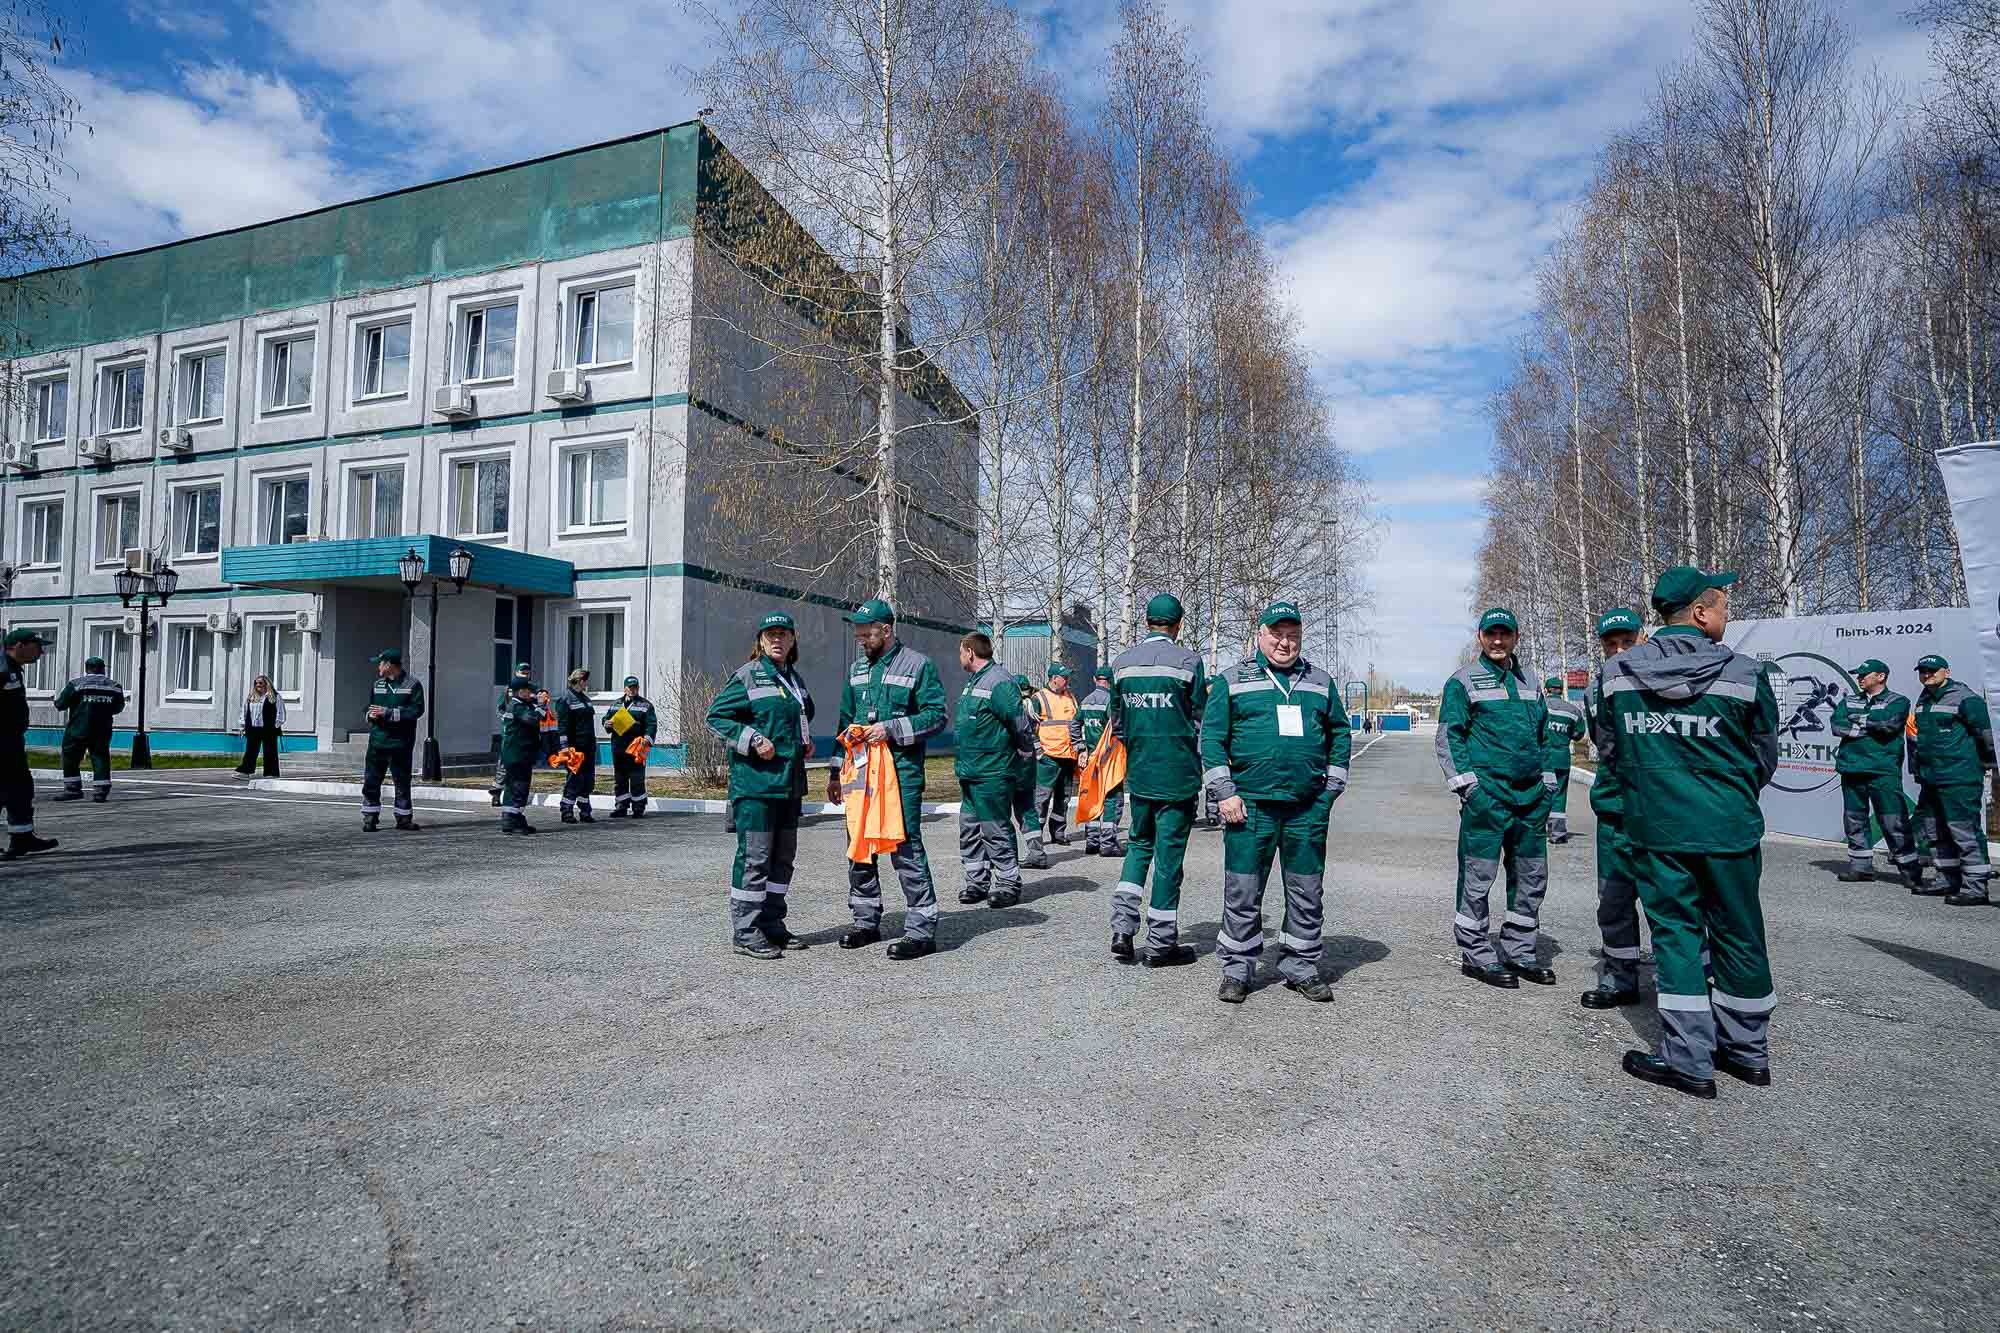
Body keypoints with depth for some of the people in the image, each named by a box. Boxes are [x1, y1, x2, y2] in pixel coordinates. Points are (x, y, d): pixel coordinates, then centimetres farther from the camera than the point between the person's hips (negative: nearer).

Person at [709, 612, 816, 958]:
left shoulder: (795, 679, 15)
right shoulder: (748, 676, -7)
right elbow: (716, 716, -8)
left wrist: (806, 741, 12)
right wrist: (753, 741, -16)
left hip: (790, 783, 8)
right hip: (755, 782, -8)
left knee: (783, 857, 13)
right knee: (755, 858, -5)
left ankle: (772, 923, 25)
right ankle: (745, 932, 5)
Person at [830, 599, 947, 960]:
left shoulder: (918, 665, -4)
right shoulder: (858, 669, 16)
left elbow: (936, 716, -9)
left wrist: (891, 729, -17)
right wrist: (836, 772, 19)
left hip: (902, 772, -7)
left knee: (905, 847, -8)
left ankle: (921, 928, 1)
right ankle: (867, 921, 26)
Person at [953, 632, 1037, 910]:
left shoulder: (999, 683, -16)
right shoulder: (972, 682, 16)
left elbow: (1021, 725, -17)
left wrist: (1028, 751, -5)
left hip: (992, 775, -10)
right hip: (969, 773, 10)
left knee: (996, 830, -2)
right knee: (969, 830, 13)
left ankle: (1008, 882, 8)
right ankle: (977, 880, 23)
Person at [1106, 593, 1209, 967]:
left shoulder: (1121, 663, 3)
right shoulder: (1188, 661, -9)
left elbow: (1117, 723, 9)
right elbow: (1201, 720, -4)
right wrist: (1197, 758, 15)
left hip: (1138, 774, 4)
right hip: (1179, 774, -4)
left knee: (1139, 845, 18)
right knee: (1169, 853, 4)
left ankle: (1122, 929, 7)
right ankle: (1161, 943, 12)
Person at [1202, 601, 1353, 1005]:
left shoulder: (1320, 682, 13)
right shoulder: (1232, 681, 3)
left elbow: (1340, 734, 17)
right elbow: (1212, 738, 0)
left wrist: (1331, 787, 8)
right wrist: (1225, 793, -7)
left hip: (1308, 809, 3)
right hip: (1250, 806, -3)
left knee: (1306, 894, 11)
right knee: (1242, 894, 2)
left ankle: (1300, 967, 26)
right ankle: (1237, 969, 15)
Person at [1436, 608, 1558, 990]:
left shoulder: (1529, 683, 16)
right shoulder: (1463, 681, -2)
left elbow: (1543, 739, 23)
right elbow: (1448, 738, -6)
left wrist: (1547, 786, 16)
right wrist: (1468, 787, -13)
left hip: (1530, 798, 7)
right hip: (1486, 798, -6)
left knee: (1532, 879, 12)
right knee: (1478, 877, -2)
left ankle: (1519, 951, 25)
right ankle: (1476, 955, 9)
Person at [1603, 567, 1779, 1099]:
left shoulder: (1615, 673, -4)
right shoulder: (1745, 673, -7)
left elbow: (1610, 749, 8)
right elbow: (1764, 759, 5)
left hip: (1655, 828, 0)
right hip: (1730, 829, 0)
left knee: (1675, 932, 8)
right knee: (1737, 936, 14)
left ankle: (1689, 1060, 11)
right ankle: (1747, 1052, 29)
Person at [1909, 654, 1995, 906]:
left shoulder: (1965, 698, -10)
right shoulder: (1923, 701, 16)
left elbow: (1984, 734, -9)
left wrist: (1985, 766, -2)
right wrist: (1917, 770, 25)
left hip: (1960, 779, -9)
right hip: (1930, 779, 9)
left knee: (1965, 830, -10)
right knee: (1935, 832, 15)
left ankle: (1975, 888, -6)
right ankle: (1949, 880, 25)